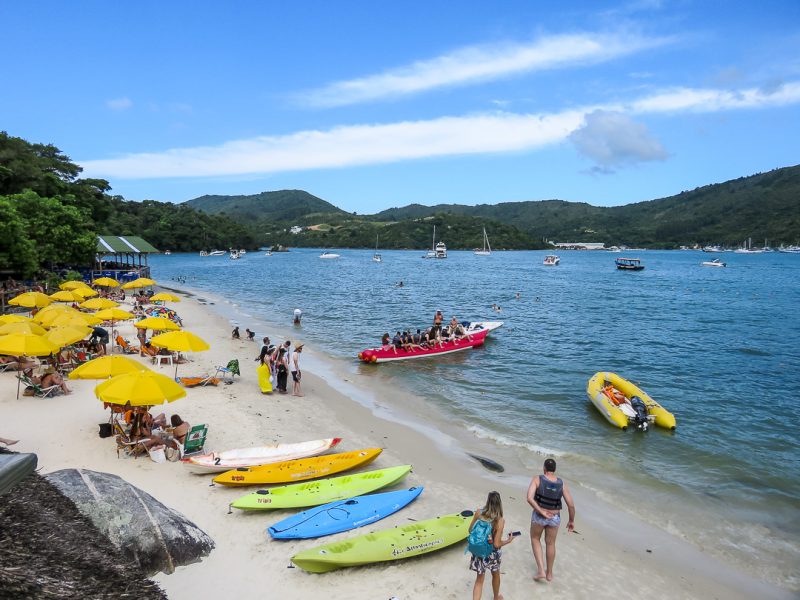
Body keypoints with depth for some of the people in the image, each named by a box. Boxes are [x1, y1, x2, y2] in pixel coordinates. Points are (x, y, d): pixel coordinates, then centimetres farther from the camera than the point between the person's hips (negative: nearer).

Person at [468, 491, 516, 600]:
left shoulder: (478, 512, -14)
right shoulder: (500, 520, -23)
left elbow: (470, 530, -2)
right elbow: (496, 544, -22)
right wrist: (508, 541, -5)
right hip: (492, 553, -1)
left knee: (479, 579, 19)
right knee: (495, 575, 29)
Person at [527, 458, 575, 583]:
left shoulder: (537, 479, -17)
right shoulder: (562, 484, -9)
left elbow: (529, 498, -29)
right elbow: (571, 505, -7)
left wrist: (541, 512, -21)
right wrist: (571, 521, 8)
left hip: (539, 516, -2)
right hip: (555, 518, 2)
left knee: (535, 539, 24)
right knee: (550, 544, 23)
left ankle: (541, 570, 13)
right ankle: (549, 573, 37)